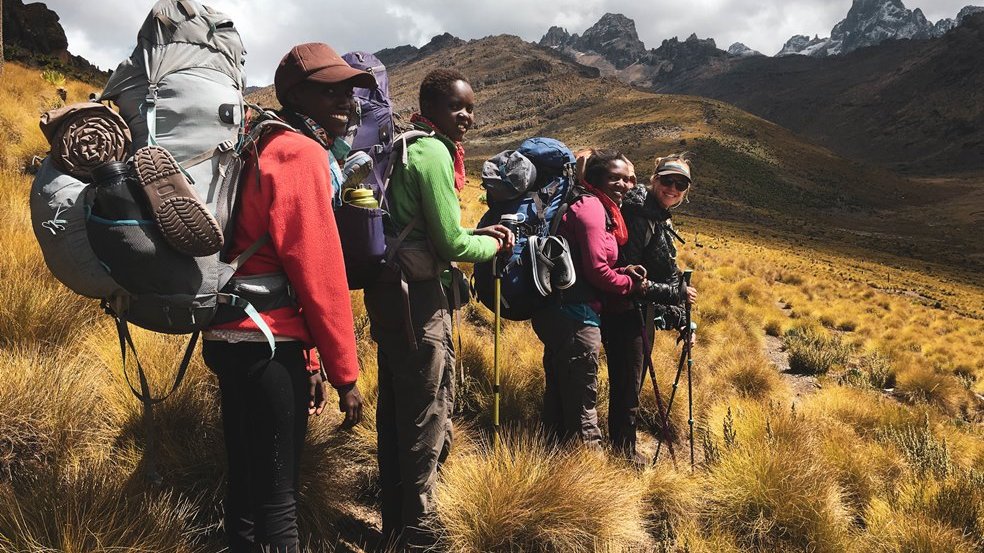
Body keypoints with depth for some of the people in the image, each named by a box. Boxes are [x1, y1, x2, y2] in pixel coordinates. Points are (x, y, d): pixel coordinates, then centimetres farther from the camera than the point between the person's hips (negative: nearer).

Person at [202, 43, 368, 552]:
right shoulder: (303, 153, -11)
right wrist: (344, 373, -10)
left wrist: (307, 361, 18)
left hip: (237, 337, 10)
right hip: (267, 343, -10)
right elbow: (320, 273, -16)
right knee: (276, 499, -1)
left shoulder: (271, 149, 19)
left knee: (248, 487, 17)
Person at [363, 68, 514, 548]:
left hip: (390, 291, 10)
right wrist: (493, 245, 1)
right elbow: (451, 245, -17)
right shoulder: (434, 152, -14)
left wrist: (476, 234, 11)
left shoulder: (405, 147, 16)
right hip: (416, 295, -10)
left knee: (396, 409, 17)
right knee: (429, 417, 0)